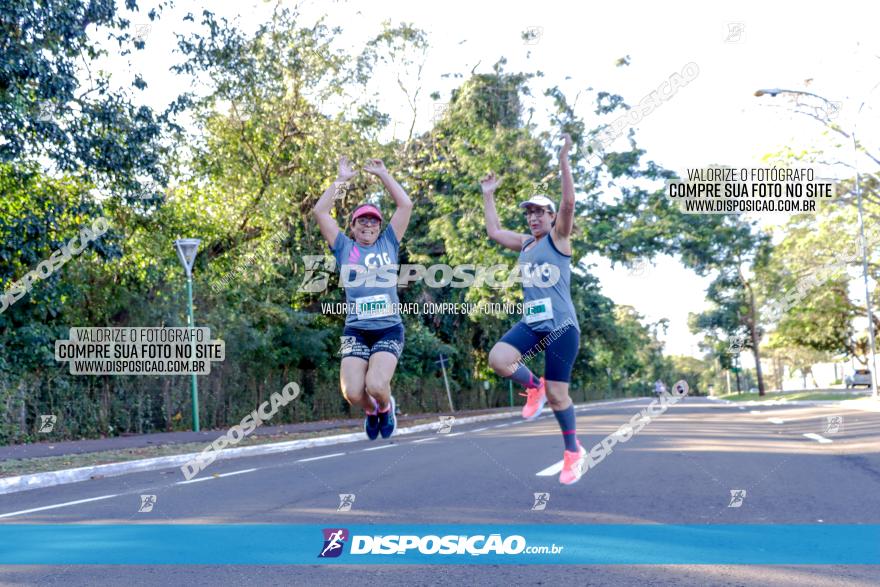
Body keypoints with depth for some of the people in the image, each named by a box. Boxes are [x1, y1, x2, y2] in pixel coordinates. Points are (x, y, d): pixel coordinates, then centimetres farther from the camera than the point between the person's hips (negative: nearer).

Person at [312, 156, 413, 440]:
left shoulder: (388, 243, 13)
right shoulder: (344, 248, 13)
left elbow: (406, 205, 7)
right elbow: (320, 212, 6)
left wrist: (382, 174, 12)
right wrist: (341, 180, 10)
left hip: (389, 328, -1)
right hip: (355, 330, 1)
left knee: (376, 386, -23)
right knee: (352, 392, -16)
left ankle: (386, 406, 14)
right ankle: (370, 410, 21)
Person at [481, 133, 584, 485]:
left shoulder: (559, 238, -1)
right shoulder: (525, 243, 16)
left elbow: (568, 203, -16)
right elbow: (494, 232, 24)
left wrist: (564, 161, -21)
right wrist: (488, 195, 26)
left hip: (561, 326, -5)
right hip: (531, 323, 6)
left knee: (556, 394, -3)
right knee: (498, 358, -22)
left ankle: (574, 451, 17)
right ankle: (534, 387, 7)